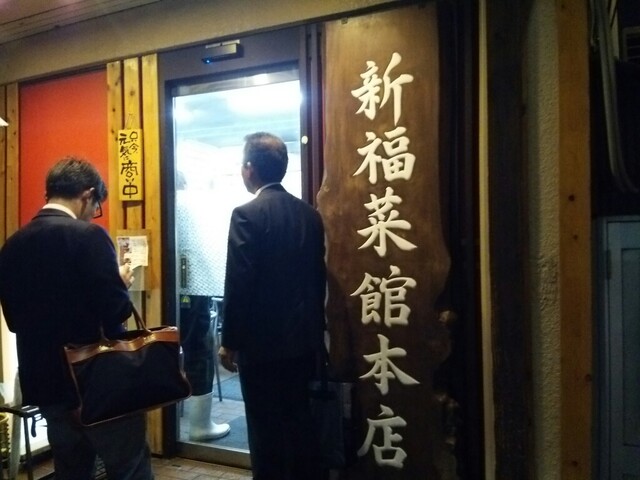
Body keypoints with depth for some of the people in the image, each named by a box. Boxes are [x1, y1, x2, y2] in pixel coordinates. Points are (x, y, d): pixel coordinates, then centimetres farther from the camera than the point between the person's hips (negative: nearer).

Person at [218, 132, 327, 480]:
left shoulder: (247, 214, -14)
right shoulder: (309, 214, 5)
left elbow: (238, 284, -16)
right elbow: (318, 278, 10)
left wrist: (229, 342, -7)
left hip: (262, 340, -6)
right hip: (303, 338, 7)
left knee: (266, 428, 6)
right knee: (300, 421, 17)